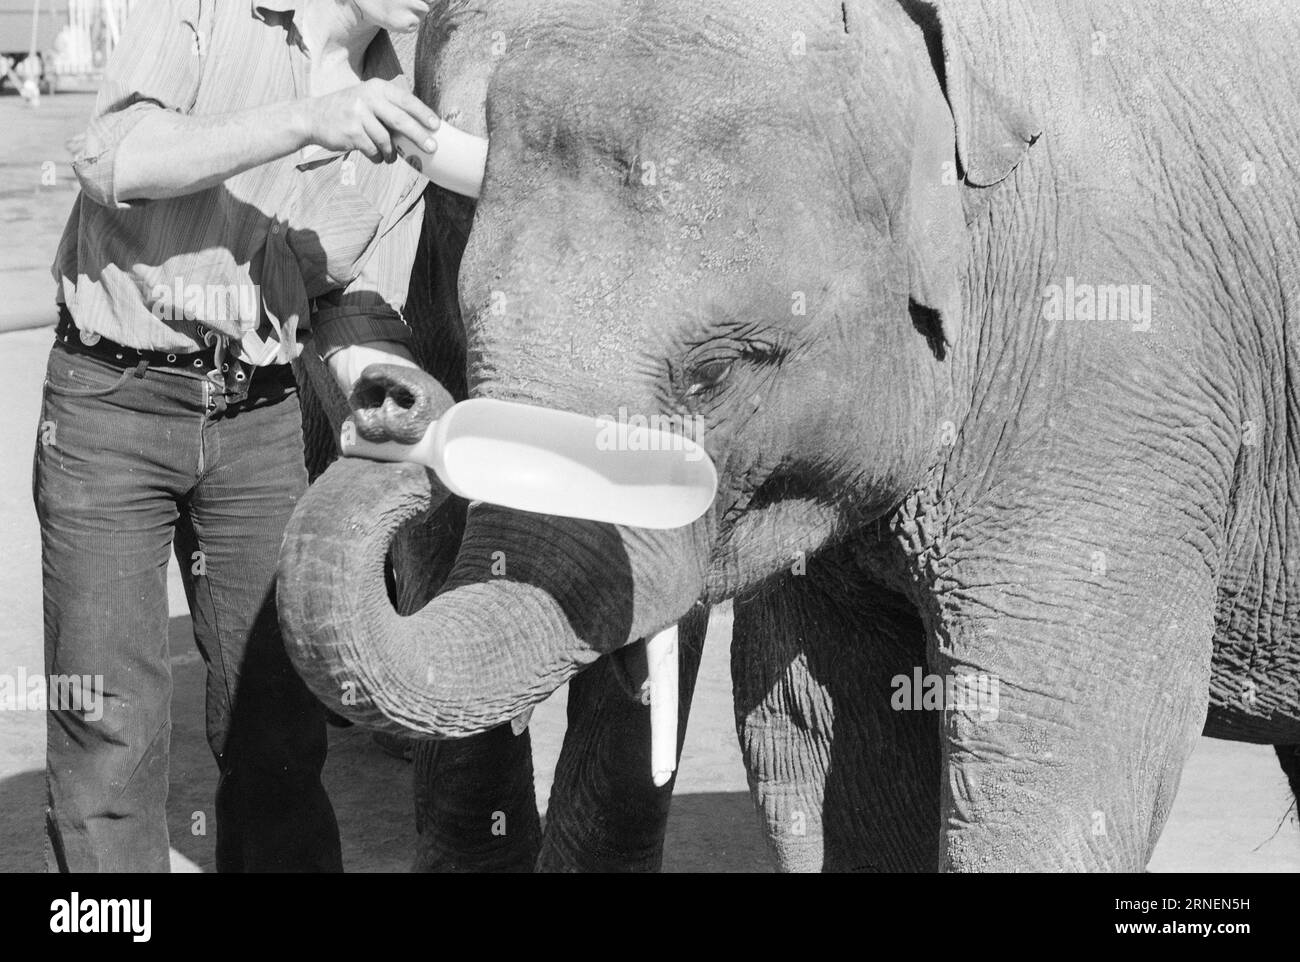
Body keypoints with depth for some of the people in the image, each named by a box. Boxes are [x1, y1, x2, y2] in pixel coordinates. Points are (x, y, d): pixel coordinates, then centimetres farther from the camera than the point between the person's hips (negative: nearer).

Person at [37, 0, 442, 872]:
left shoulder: (397, 116, 5)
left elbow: (359, 319, 5)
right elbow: (111, 161, -21)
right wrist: (307, 120, -30)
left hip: (259, 417, 4)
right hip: (112, 401, -4)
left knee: (277, 722, 4)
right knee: (113, 726, -3)